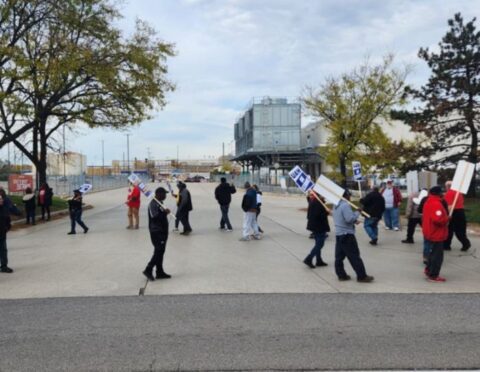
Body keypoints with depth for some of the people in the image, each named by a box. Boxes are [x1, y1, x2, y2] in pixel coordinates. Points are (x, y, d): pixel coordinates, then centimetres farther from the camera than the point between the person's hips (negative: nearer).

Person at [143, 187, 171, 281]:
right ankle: (148, 270, -2)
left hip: (162, 231, 10)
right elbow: (154, 216, -28)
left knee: (160, 252, 12)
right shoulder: (153, 204, -15)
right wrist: (165, 212, -31)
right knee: (158, 252, -10)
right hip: (156, 232, -10)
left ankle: (160, 272, 18)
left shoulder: (159, 203, 16)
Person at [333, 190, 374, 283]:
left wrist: (354, 220, 11)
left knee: (339, 256, 9)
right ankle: (362, 276, 1)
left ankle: (341, 275, 14)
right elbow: (350, 219, -24)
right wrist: (357, 212, -10)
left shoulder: (336, 205, 12)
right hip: (347, 234, -9)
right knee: (354, 256, -4)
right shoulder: (345, 205, -18)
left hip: (338, 233, 9)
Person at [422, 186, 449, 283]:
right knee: (438, 255, 0)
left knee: (434, 252, 24)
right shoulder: (436, 204, -23)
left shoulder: (428, 202, 10)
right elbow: (438, 219, -33)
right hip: (436, 234, -10)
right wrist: (447, 219, -16)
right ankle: (433, 276, 7)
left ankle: (428, 269, 32)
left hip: (430, 232, 10)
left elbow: (425, 216, 19)